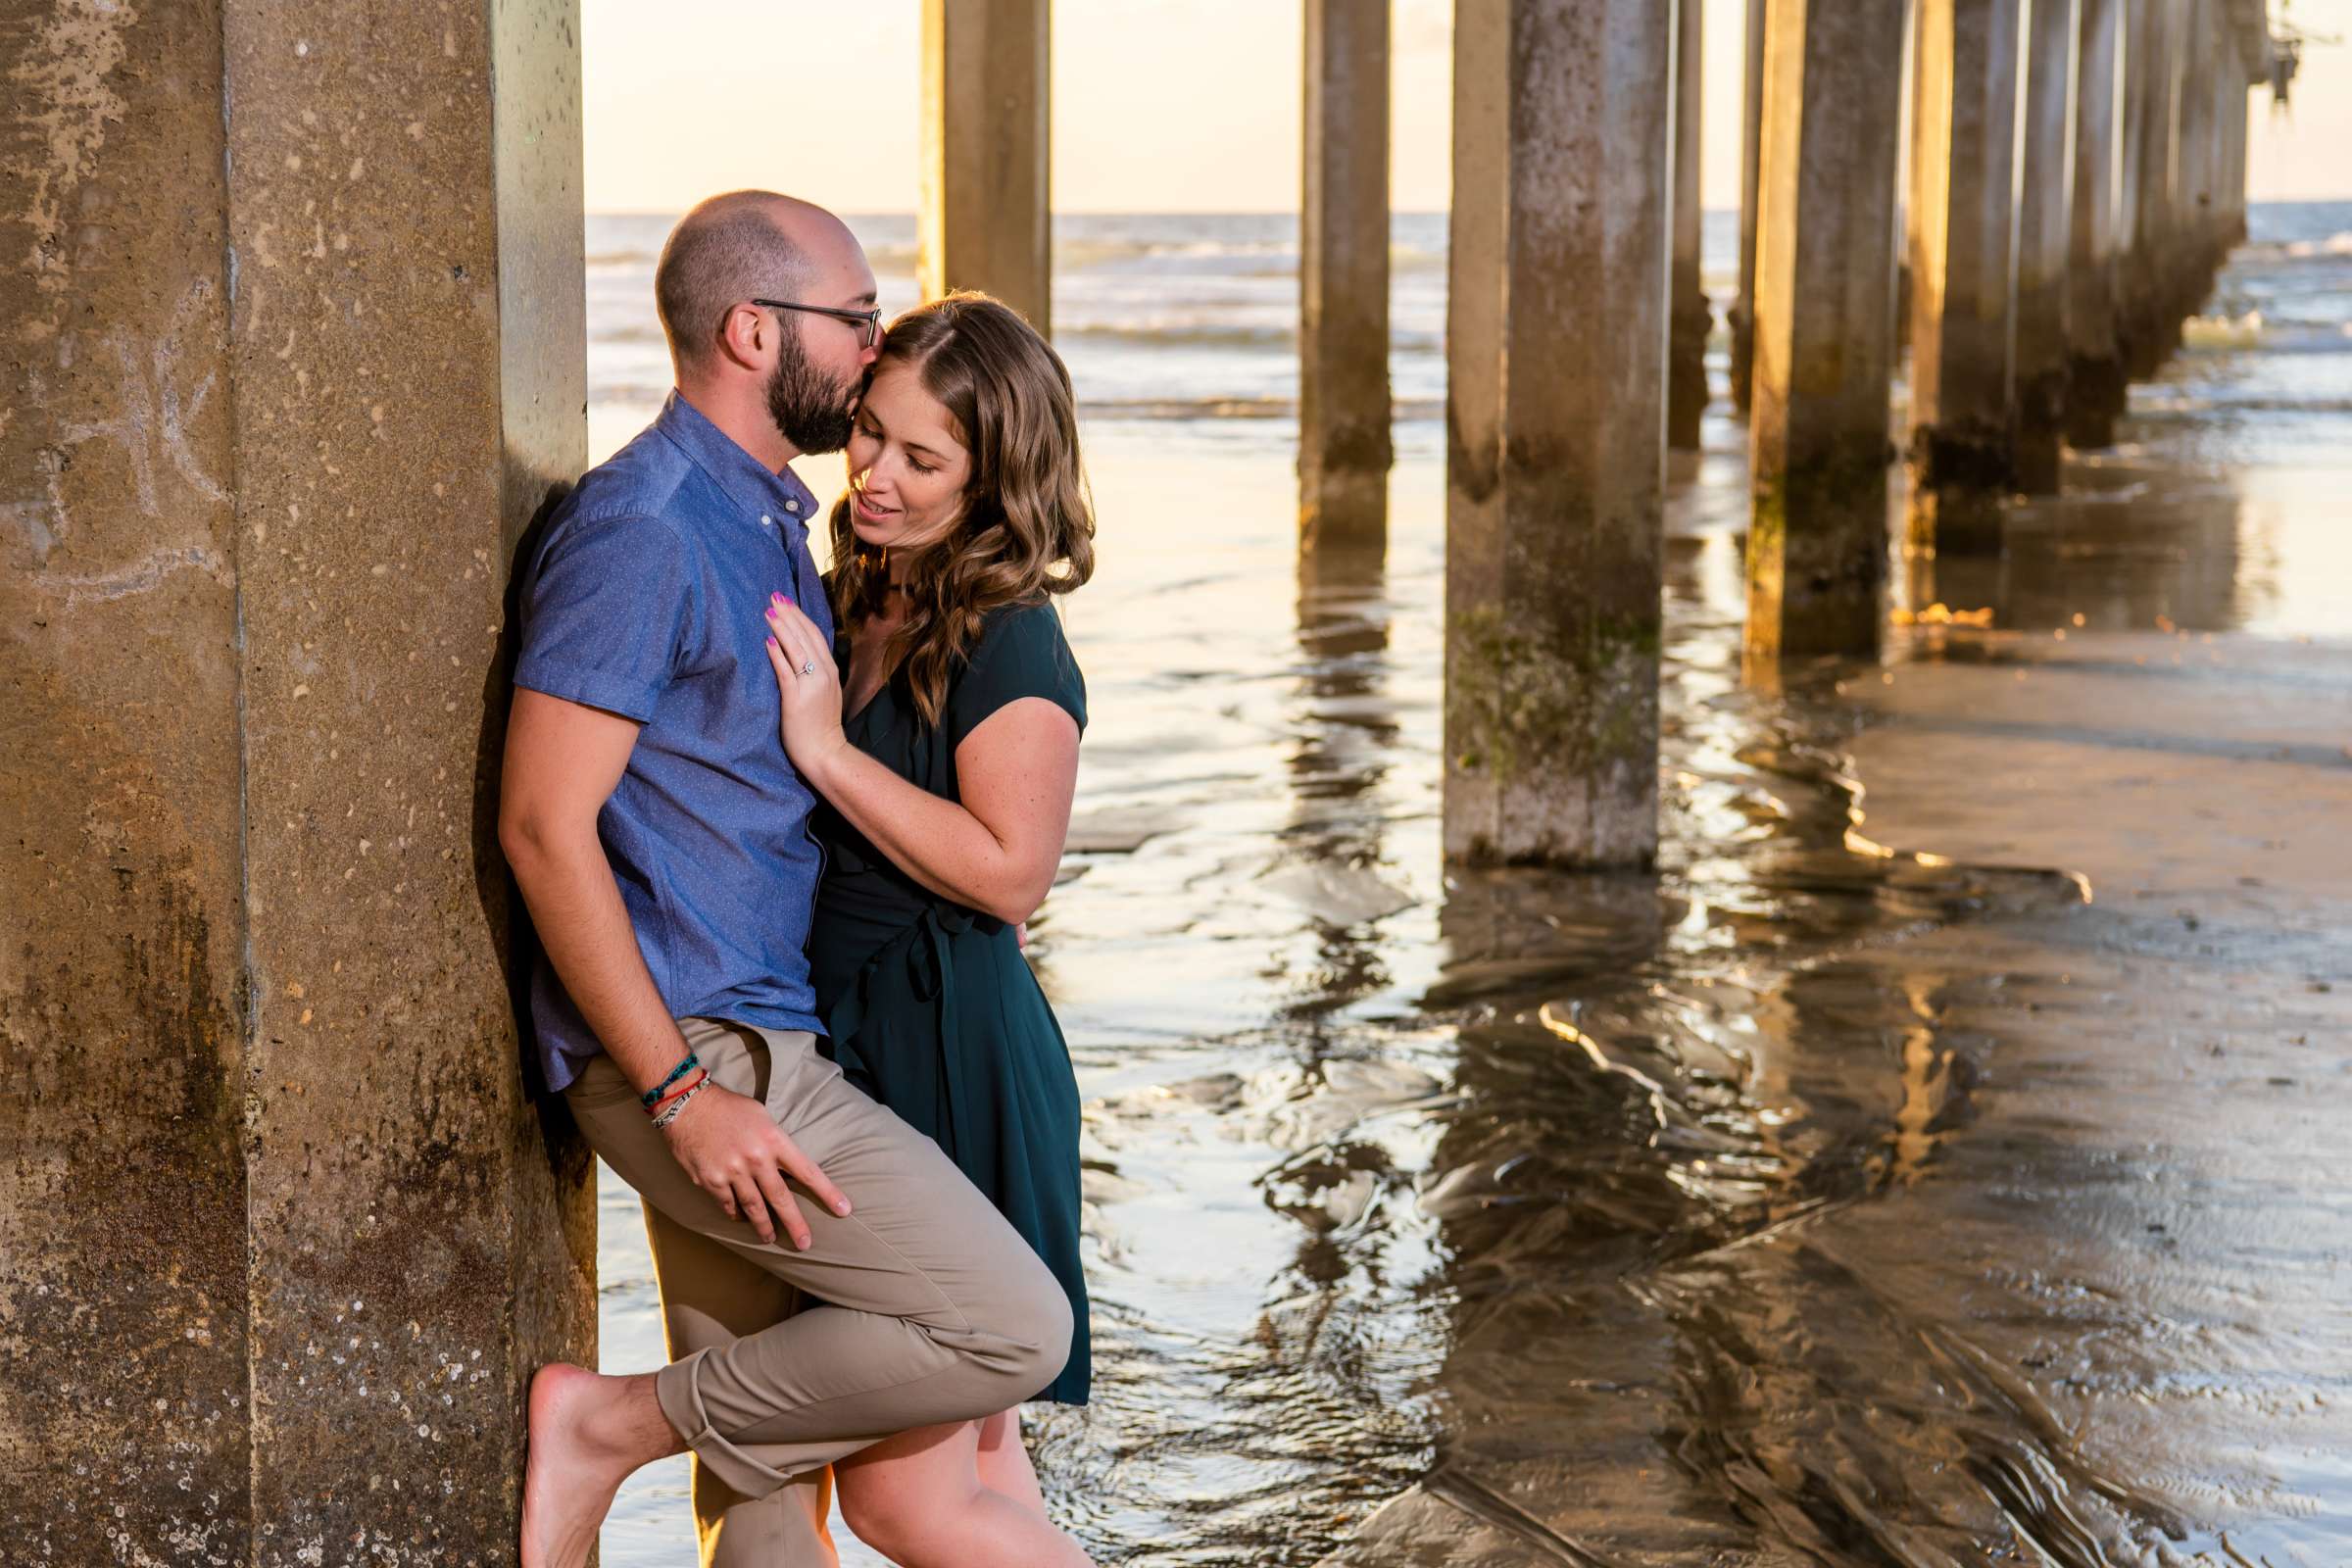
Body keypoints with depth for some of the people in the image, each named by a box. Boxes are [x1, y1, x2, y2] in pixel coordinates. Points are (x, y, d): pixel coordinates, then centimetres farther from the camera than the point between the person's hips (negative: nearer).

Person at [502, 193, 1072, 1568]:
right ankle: (614, 1425, -4)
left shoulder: (768, 520, 17)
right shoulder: (644, 531, -14)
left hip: (750, 1048, 10)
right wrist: (684, 1090, -21)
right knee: (1014, 1328, -13)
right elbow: (545, 826, -19)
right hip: (697, 1045, -10)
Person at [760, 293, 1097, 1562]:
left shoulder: (1011, 645, -14)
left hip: (948, 1062, -9)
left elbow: (1009, 872, -23)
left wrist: (828, 750, -21)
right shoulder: (842, 610, 10)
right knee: (973, 1454, 18)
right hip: (845, 1040, 9)